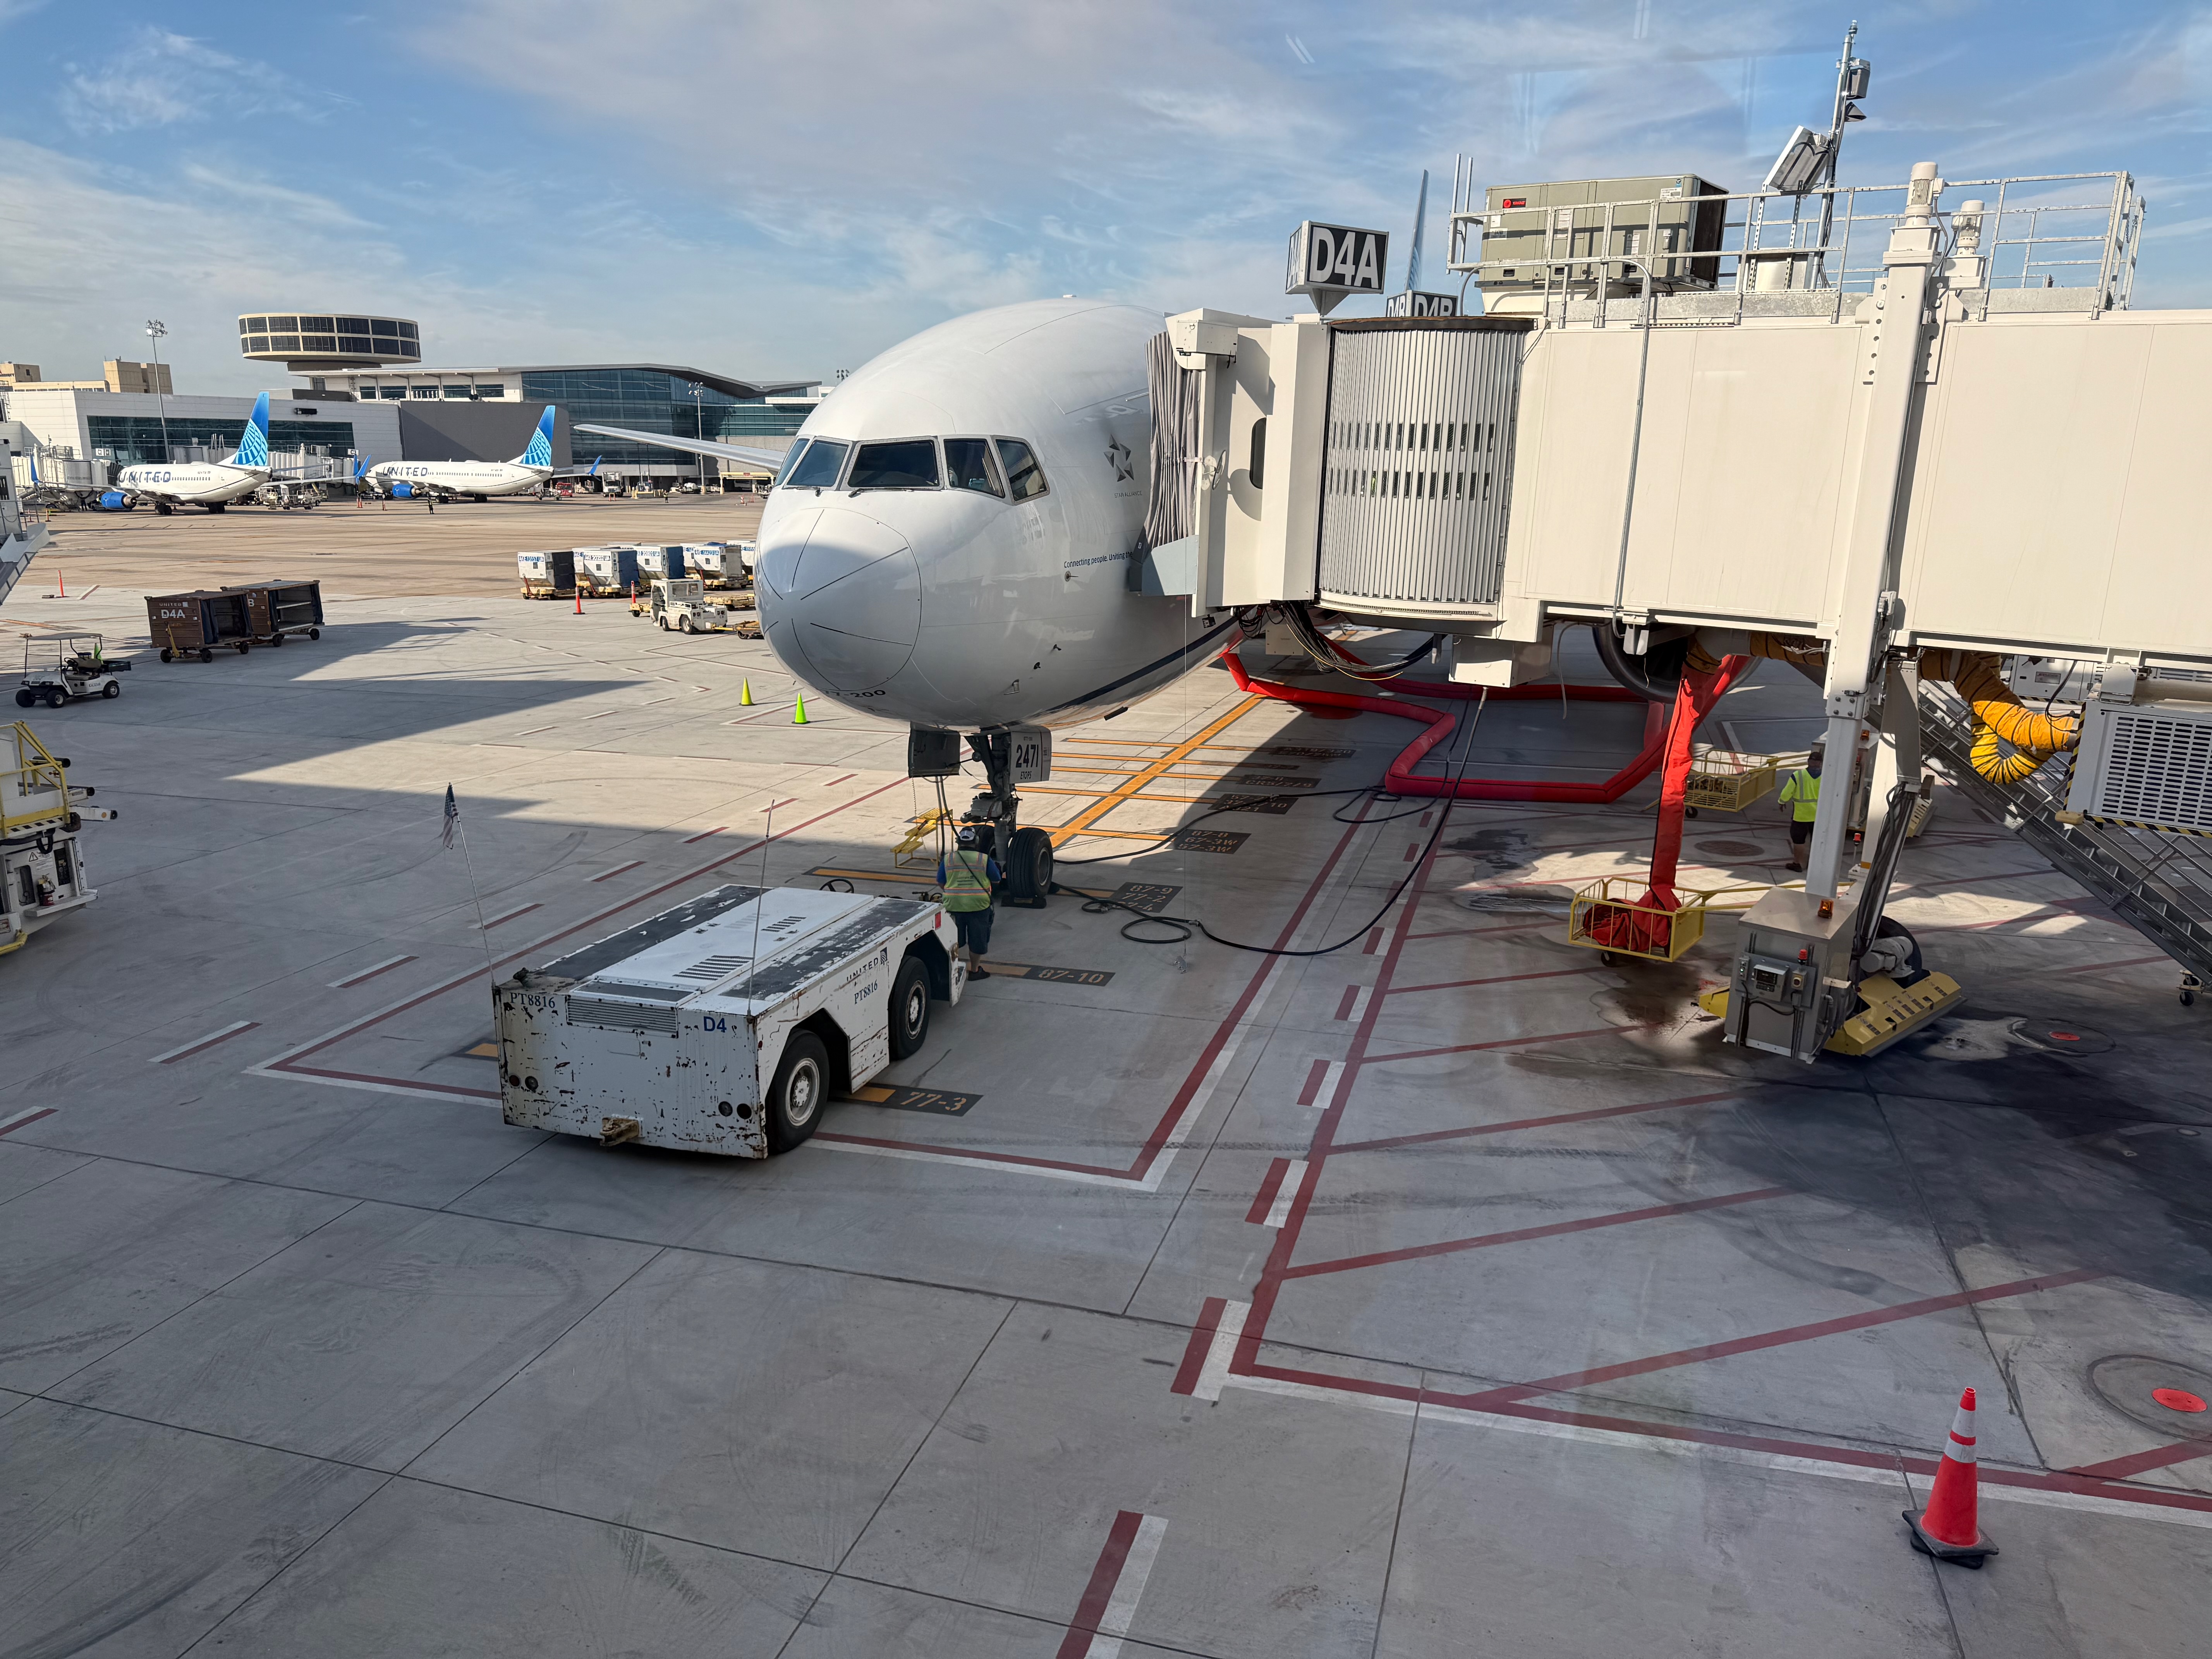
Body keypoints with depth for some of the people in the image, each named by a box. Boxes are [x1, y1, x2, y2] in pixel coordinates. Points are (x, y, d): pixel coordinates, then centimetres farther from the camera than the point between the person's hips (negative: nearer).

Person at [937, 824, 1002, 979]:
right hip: (978, 905, -2)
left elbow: (941, 883, 6)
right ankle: (974, 971, 18)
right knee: (977, 939, 11)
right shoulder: (984, 859, -5)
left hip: (953, 905, 2)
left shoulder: (948, 860, 0)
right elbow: (997, 879, 6)